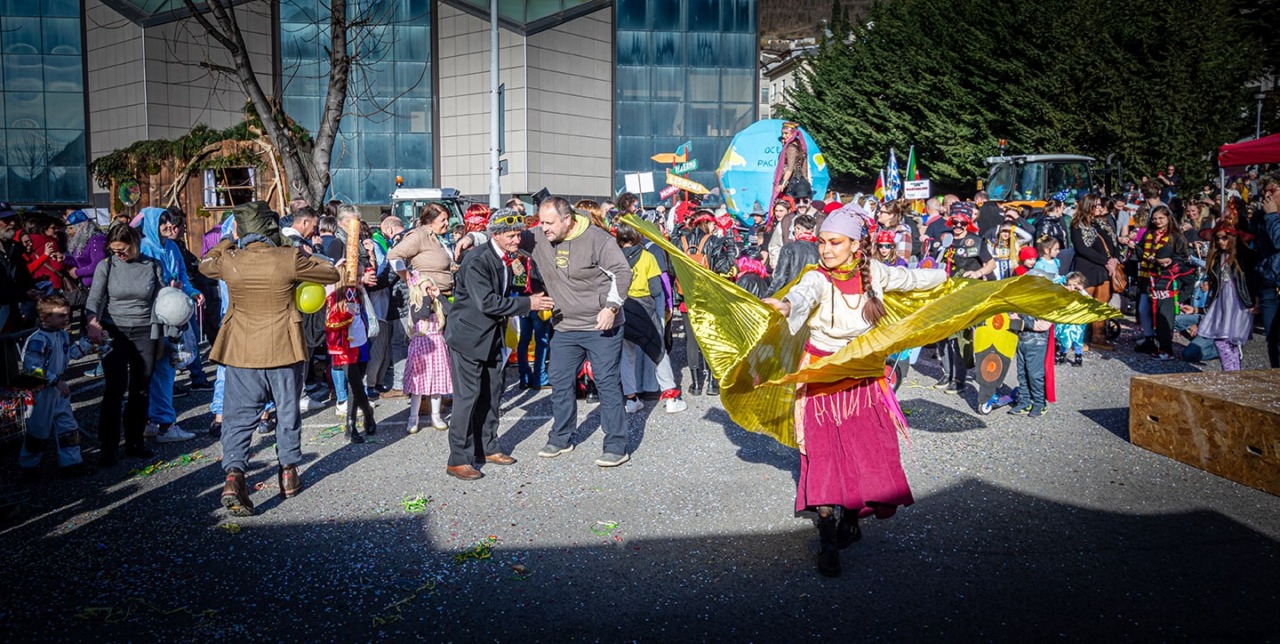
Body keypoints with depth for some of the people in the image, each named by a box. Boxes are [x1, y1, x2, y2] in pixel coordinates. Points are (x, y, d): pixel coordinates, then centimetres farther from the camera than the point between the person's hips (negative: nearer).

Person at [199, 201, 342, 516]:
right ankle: (289, 471, 24)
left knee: (239, 416, 5)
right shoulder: (289, 259, -12)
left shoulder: (229, 262, -6)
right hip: (283, 349, -1)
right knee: (287, 411, 16)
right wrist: (306, 260, 13)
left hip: (241, 351, 1)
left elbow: (204, 263, 18)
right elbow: (332, 274, 0)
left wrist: (230, 241, 26)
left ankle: (234, 474, -12)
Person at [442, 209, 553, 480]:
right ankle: (458, 460, 0)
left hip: (492, 335, 9)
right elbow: (487, 303, -28)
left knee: (491, 394, 14)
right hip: (468, 336, -9)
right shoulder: (477, 261, -22)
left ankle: (487, 448, 28)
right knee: (468, 396, -7)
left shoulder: (508, 258, 5)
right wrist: (527, 304, -25)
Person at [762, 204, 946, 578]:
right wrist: (787, 305, -66)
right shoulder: (818, 279, -18)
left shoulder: (873, 273, -4)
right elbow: (803, 296, -42)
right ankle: (828, 544, 0)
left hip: (863, 375, 4)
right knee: (827, 455, -7)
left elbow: (913, 279, 15)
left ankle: (850, 519, 26)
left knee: (869, 452, 2)